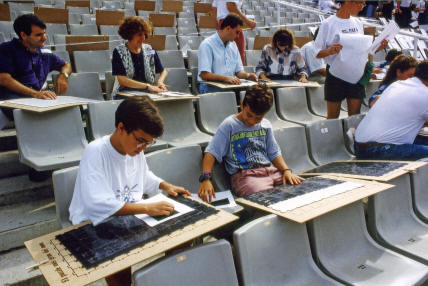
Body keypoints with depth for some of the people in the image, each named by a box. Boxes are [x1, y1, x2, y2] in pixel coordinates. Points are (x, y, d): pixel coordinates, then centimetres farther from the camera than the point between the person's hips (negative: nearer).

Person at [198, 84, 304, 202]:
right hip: (244, 175, -6)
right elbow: (211, 153, -7)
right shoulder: (229, 125, -2)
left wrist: (286, 170, 1)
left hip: (271, 170, 6)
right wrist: (205, 179, -23)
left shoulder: (266, 125, 15)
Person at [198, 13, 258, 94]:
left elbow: (238, 70, 20)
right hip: (210, 86, -6)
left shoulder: (233, 45, 18)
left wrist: (247, 75, -3)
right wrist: (225, 78, -28)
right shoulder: (207, 45, -8)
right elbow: (204, 75, -17)